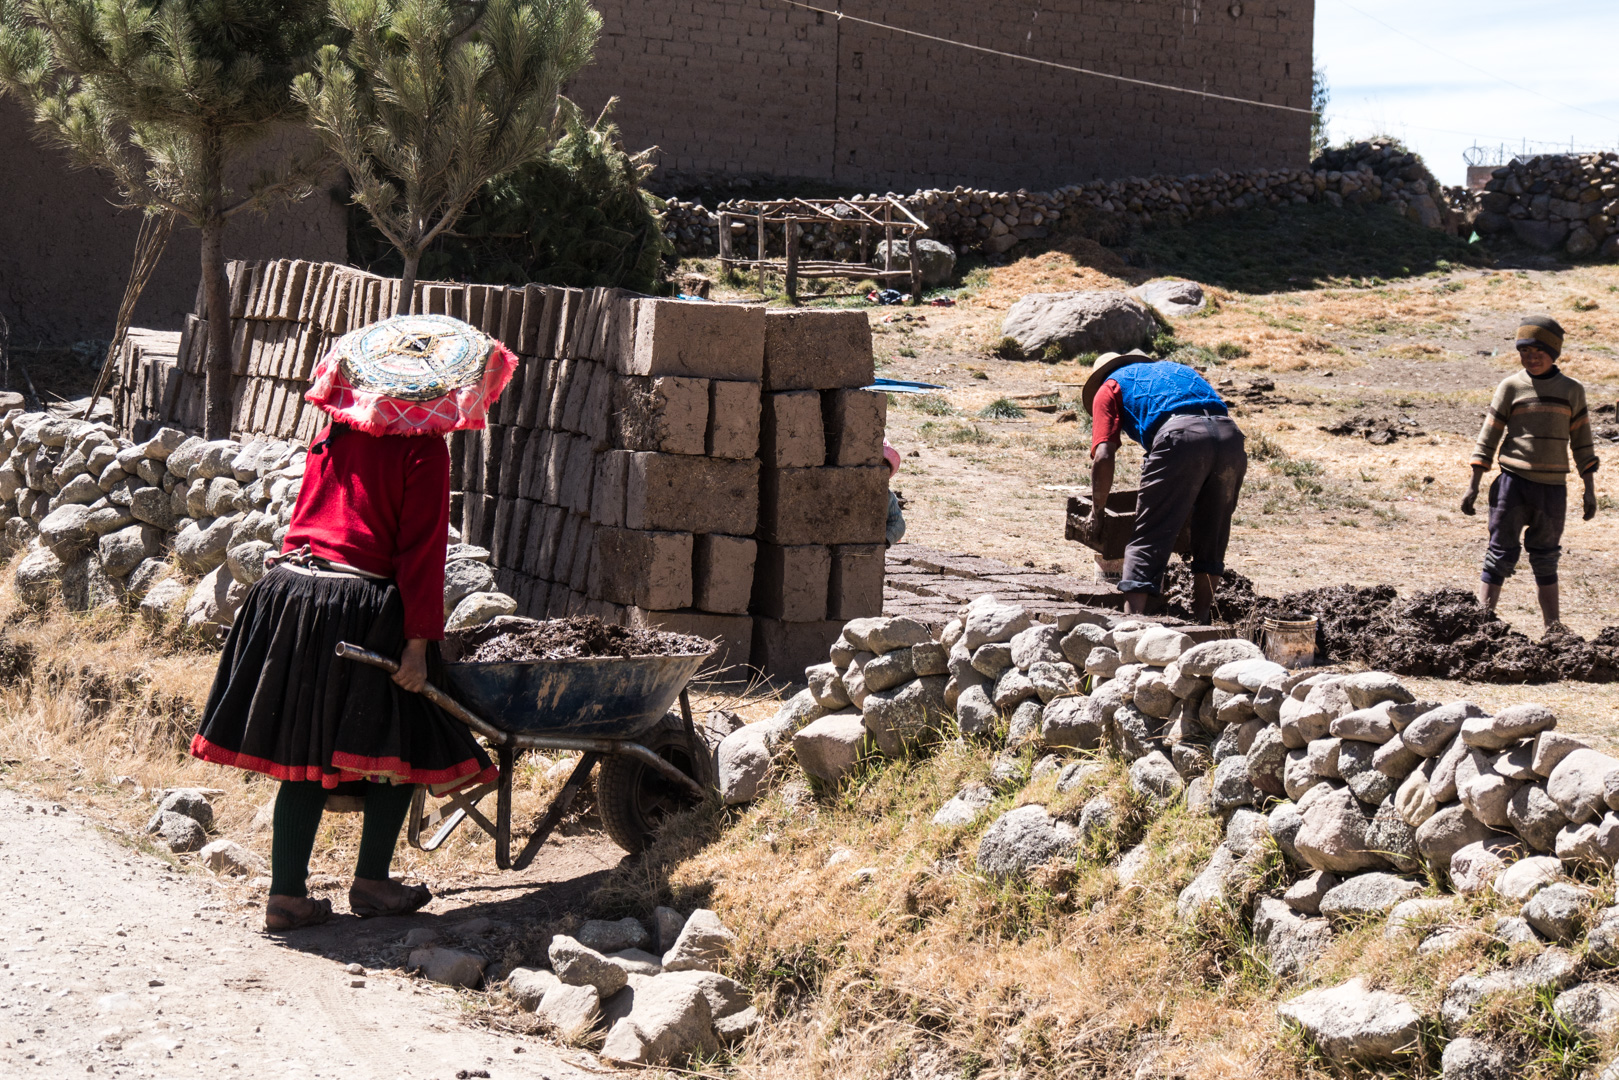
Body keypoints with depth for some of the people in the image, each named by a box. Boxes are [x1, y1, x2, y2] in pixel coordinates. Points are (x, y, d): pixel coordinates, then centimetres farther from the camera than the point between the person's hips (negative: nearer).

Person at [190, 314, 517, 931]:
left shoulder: (335, 435, 14)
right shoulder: (422, 448, -5)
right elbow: (421, 548, -10)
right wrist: (418, 639, -12)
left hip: (291, 592, 6)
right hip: (363, 609, -6)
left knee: (306, 753, 12)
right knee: (400, 742, 12)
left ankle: (286, 894, 11)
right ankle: (371, 881, 19)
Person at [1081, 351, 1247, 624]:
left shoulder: (1109, 388, 24)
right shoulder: (1173, 369, 41)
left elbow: (1103, 457, 9)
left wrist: (1097, 513, 20)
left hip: (1180, 437, -5)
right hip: (1230, 435, 5)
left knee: (1148, 540, -2)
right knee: (1211, 538, 21)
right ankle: (1202, 620, 27)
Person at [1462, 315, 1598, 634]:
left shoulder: (1571, 391, 7)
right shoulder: (1511, 386, 1)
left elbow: (1581, 444, 11)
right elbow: (1488, 437, 2)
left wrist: (1590, 490, 9)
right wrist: (1472, 486, -1)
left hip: (1552, 487, 2)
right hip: (1513, 482, -2)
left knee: (1546, 560, 12)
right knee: (1501, 555, -4)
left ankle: (1554, 630, 17)